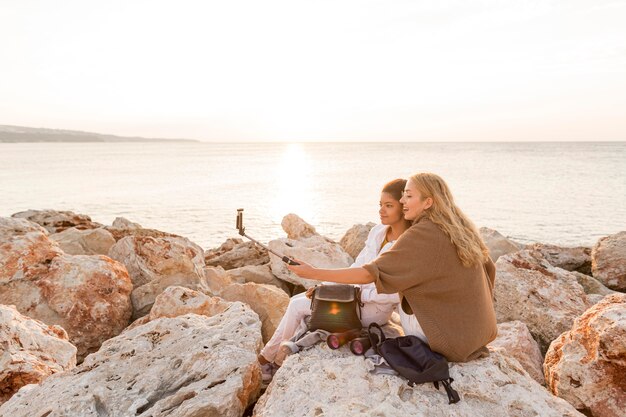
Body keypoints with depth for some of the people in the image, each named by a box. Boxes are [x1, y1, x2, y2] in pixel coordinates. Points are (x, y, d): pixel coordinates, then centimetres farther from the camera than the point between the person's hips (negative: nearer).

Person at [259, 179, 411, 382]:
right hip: (357, 294, 8)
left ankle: (267, 357, 16)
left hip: (373, 309, -7)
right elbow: (358, 267, 6)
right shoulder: (378, 231, 3)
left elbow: (397, 294, -23)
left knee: (298, 306, -7)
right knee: (296, 300, 0)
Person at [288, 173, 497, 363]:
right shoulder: (461, 228, 2)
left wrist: (314, 273, -22)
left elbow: (369, 273, -26)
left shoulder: (421, 235, -21)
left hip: (454, 338, -7)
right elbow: (489, 269, 12)